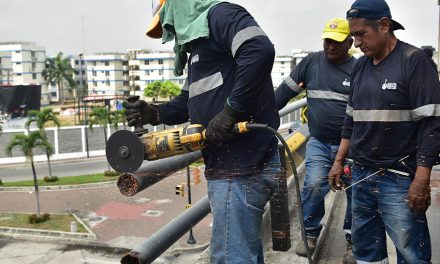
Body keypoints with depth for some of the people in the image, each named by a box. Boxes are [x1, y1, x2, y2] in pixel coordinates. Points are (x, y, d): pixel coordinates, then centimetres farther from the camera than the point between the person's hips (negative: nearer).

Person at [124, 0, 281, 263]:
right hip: (232, 166, 10)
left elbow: (260, 50, -25)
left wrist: (230, 111, -24)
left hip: (241, 168, -10)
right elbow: (190, 101, 23)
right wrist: (154, 113, 7)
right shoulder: (198, 44, 24)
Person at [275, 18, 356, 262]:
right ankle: (310, 234, 8)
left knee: (355, 193, 4)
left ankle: (353, 242, 22)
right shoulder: (311, 62, 3)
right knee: (314, 186, -13)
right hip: (319, 142, 1)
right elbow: (286, 90, 6)